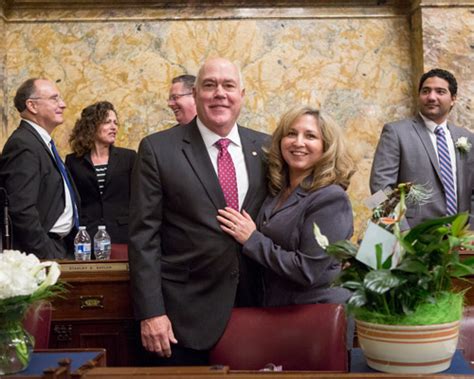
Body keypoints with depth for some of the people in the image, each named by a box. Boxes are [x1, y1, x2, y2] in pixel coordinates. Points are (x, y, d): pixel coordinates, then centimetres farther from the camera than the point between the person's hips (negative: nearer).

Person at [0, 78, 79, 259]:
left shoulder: (43, 142, 14)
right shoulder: (23, 145, -17)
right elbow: (22, 211, -23)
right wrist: (48, 256, -20)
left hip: (62, 245, 9)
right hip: (43, 252, -9)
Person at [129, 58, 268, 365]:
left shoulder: (264, 147, 4)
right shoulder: (158, 149, -7)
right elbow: (144, 236, -8)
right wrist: (150, 312, -13)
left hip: (254, 305, 4)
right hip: (186, 311, -3)